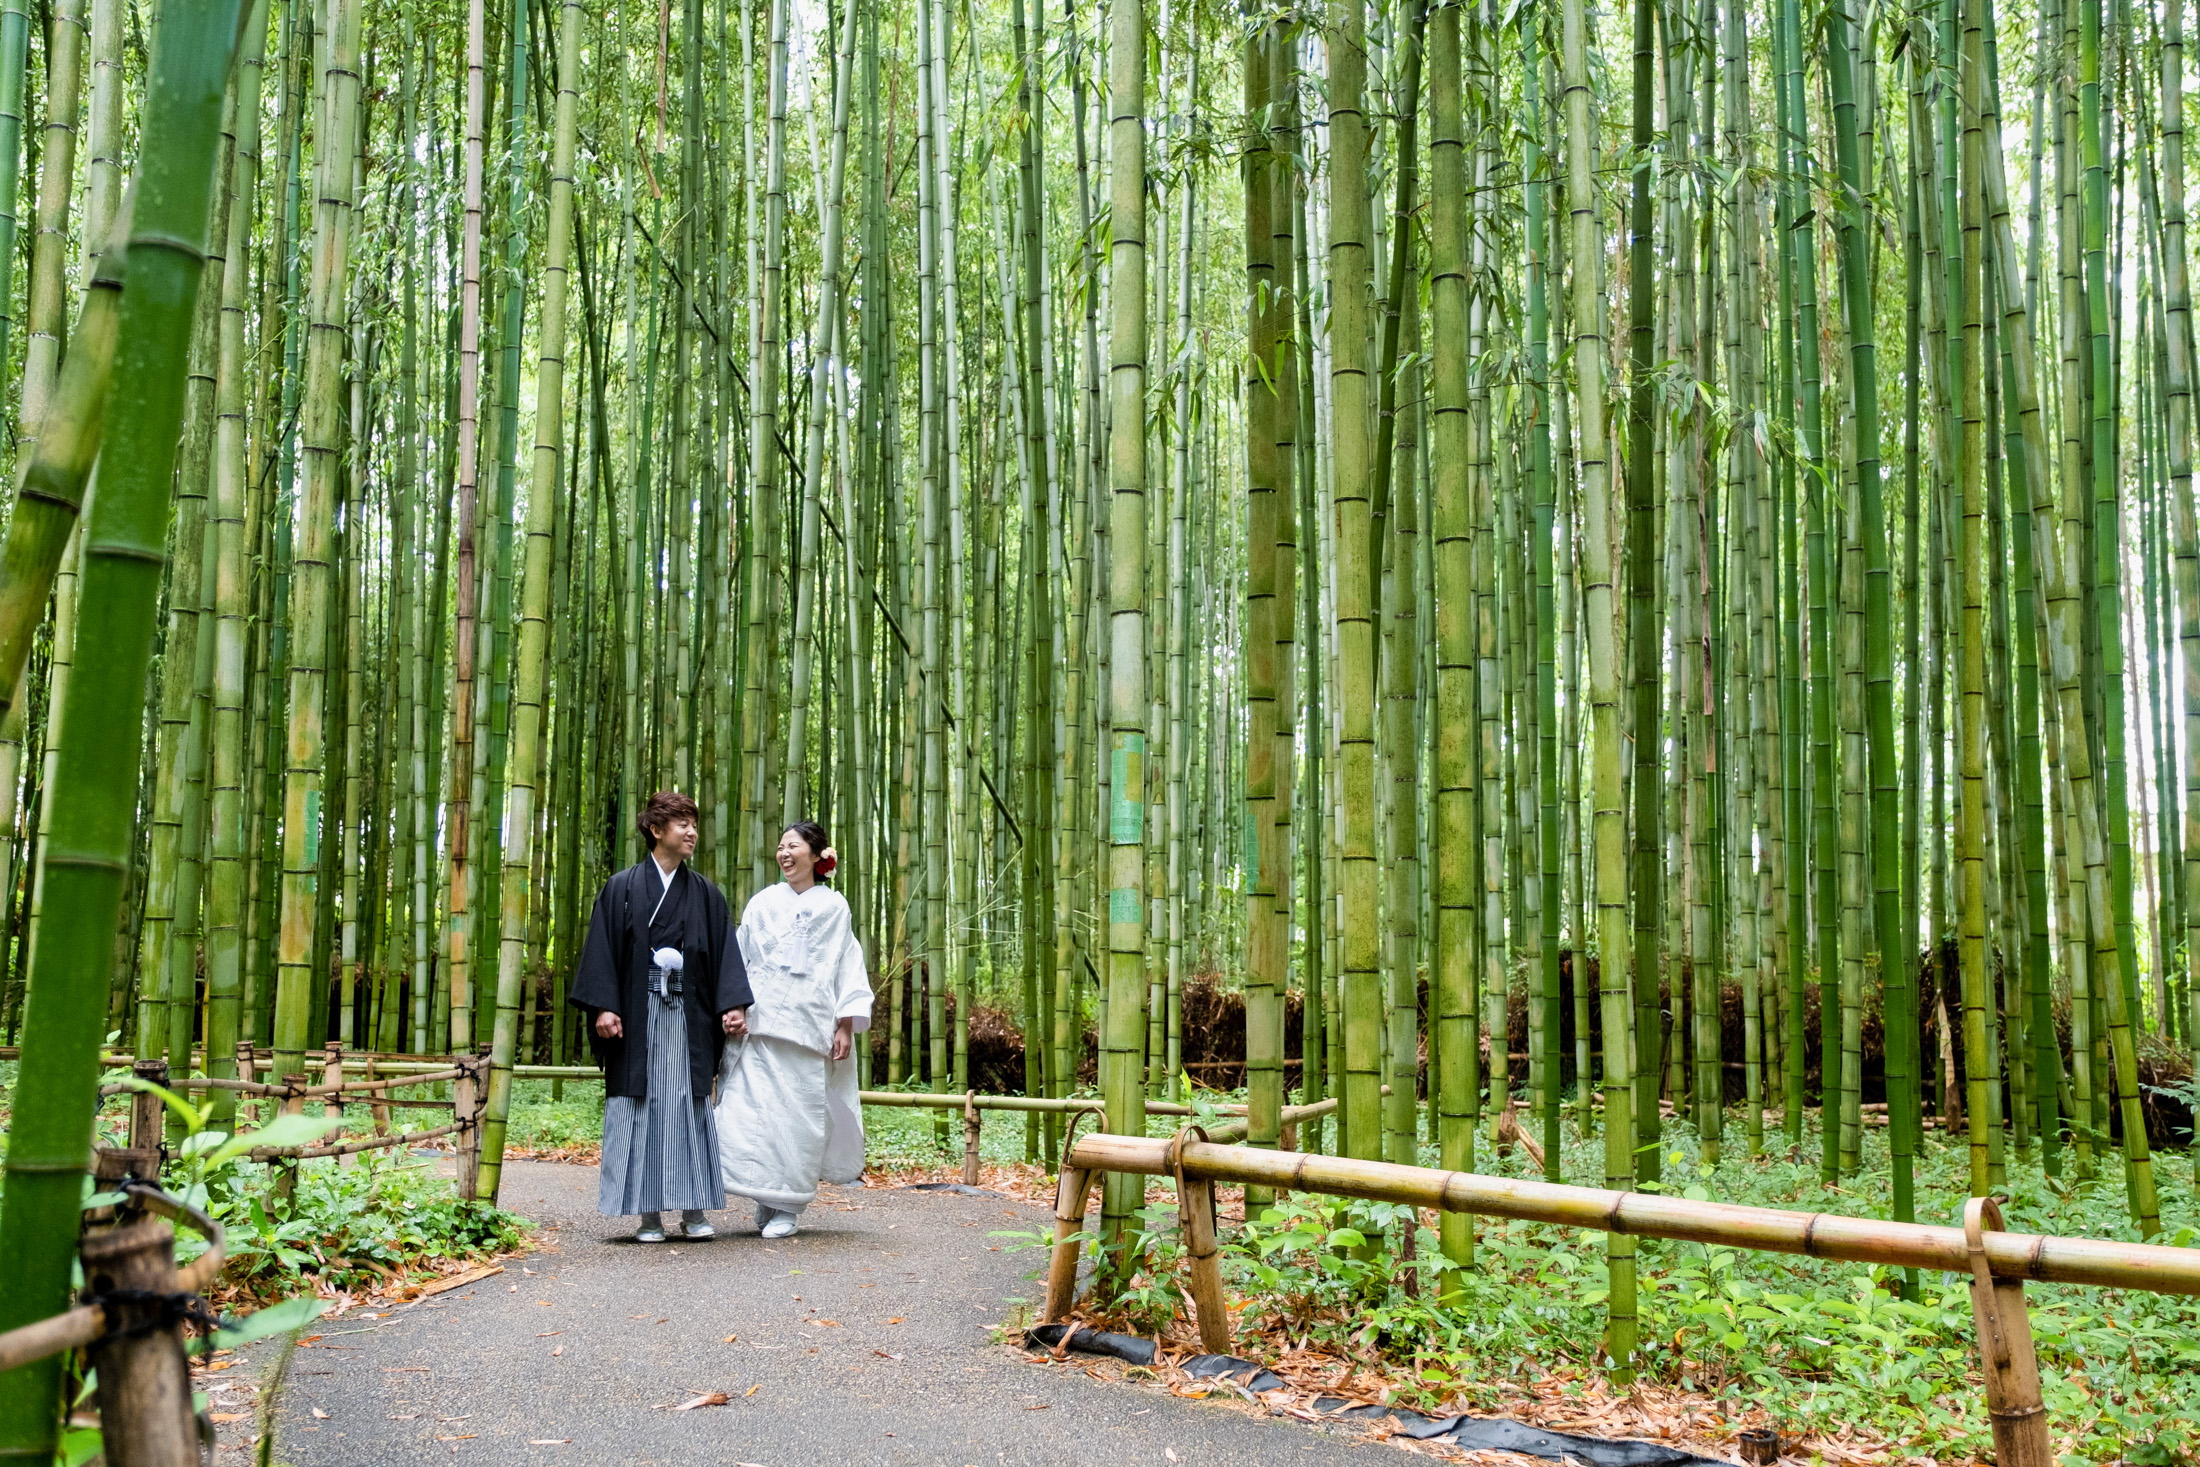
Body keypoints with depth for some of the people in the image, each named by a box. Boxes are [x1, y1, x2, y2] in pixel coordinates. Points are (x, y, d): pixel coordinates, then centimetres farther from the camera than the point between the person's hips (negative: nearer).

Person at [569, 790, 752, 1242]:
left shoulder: (706, 894, 10)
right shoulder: (622, 889, 4)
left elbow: (726, 951, 5)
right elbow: (602, 950, -1)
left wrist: (732, 1004, -8)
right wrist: (604, 1006, -11)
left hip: (688, 1013, 2)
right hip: (637, 1012, -2)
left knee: (690, 1104, 0)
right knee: (642, 1107, -1)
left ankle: (694, 1210, 5)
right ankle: (649, 1214, 4)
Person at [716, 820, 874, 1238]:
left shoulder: (833, 907, 9)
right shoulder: (762, 903, 13)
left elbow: (848, 967, 7)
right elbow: (739, 959, 11)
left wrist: (846, 1025, -1)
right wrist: (733, 1007, -3)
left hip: (810, 1026, -1)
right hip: (760, 1023, 1)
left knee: (799, 1112, -2)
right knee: (755, 1106, -8)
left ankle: (786, 1208, 5)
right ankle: (765, 1201, 2)